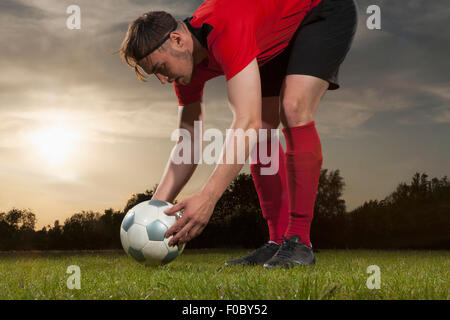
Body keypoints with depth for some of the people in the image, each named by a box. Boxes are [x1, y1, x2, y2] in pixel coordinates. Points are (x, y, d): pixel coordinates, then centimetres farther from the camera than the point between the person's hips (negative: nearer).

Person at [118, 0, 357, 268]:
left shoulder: (226, 31, -39)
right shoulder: (186, 62, -12)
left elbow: (247, 123, -46)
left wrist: (208, 197, -50)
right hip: (281, 39, 8)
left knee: (294, 109, -27)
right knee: (261, 131, -5)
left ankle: (300, 242, -24)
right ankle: (278, 241, -2)